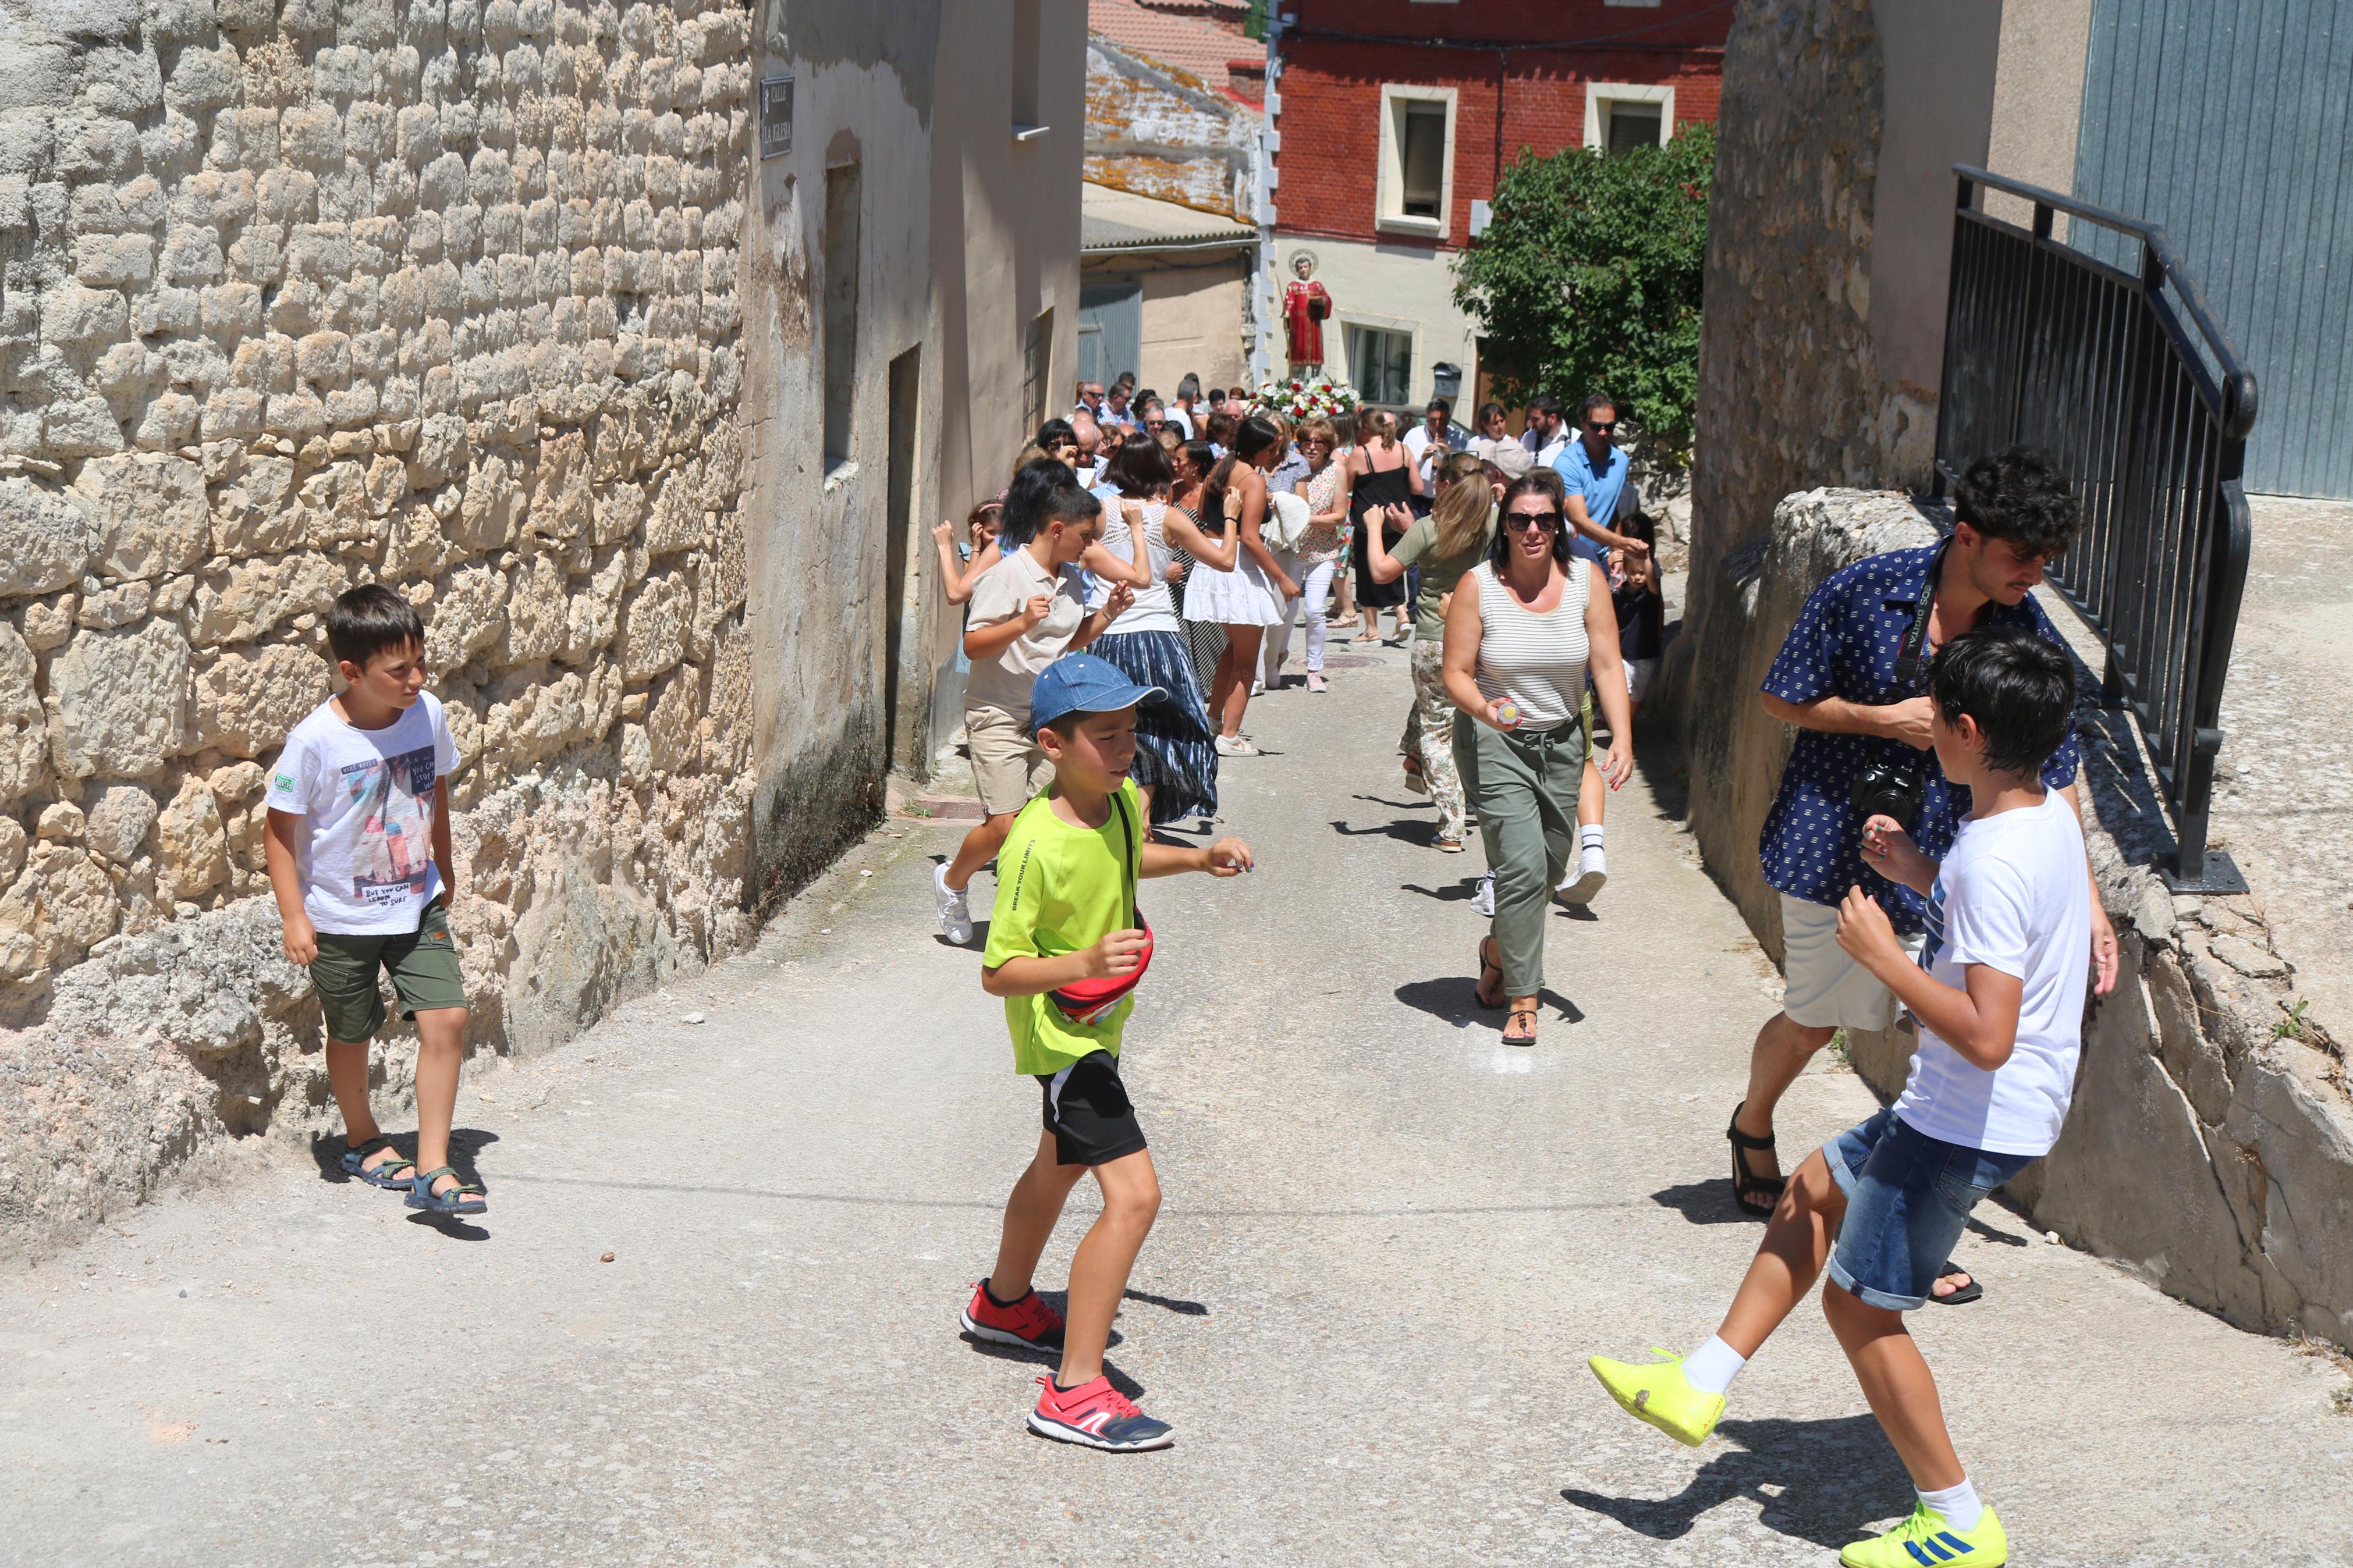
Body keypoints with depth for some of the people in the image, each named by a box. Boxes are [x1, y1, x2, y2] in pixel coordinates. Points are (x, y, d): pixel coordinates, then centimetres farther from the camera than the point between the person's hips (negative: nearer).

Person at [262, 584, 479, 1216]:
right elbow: (280, 830, -12)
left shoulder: (427, 713, -8)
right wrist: (294, 917, -15)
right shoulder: (316, 741, -22)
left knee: (446, 1020, -9)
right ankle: (362, 1141, 42)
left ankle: (432, 1169, -2)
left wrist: (443, 872, 20)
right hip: (342, 919, -3)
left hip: (417, 906, 3)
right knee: (352, 1035, 15)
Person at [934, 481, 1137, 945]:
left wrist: (1107, 613, 9)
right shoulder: (1008, 574, -13)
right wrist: (1023, 623, -31)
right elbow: (973, 646, -17)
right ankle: (951, 883, 16)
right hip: (998, 715, -7)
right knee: (1004, 825, -12)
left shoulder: (1072, 579, 9)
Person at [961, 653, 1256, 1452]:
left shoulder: (1123, 802, -6)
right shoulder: (1036, 846, -30)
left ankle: (1003, 1304, 54)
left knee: (1061, 1164, 29)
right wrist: (1084, 964, -42)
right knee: (1133, 1193, -20)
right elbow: (999, 972, -27)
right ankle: (1075, 1390, -15)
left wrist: (1197, 859, 4)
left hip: (1097, 1023, 10)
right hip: (1060, 1034, -10)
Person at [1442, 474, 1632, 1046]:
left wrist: (1622, 739, -15)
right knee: (1522, 865, -14)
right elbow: (1456, 674, -10)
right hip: (1494, 741, -4)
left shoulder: (1585, 579, -5)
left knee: (1550, 867, 14)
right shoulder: (1478, 585, -11)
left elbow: (1606, 666, -5)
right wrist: (1485, 710, -31)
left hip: (1562, 742, 4)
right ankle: (1521, 999, -3)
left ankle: (1497, 951, 42)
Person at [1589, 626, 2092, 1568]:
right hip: (1961, 1109, 10)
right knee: (1817, 1188, 22)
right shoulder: (2050, 814, 2)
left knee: (1861, 1304, 4)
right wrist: (1920, 876, 9)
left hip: (1971, 1122, -10)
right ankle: (1699, 1387, 29)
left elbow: (1987, 1037, -34)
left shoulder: (1994, 861, -28)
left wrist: (1882, 955, -25)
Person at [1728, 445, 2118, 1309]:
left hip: (1947, 866, 3)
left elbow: (2051, 780, 1)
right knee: (1812, 1022, 10)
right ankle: (1752, 1127, 44)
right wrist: (1888, 720, -16)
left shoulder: (2030, 637, -5)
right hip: (1836, 848, -2)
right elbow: (1783, 698, -4)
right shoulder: (1865, 591, -14)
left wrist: (2087, 901, -1)